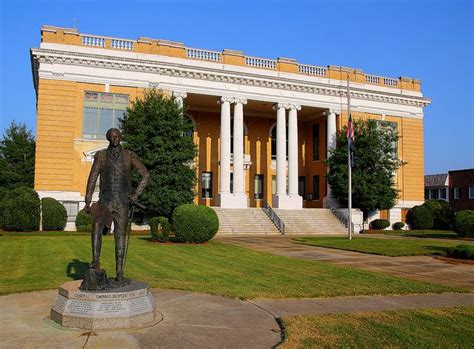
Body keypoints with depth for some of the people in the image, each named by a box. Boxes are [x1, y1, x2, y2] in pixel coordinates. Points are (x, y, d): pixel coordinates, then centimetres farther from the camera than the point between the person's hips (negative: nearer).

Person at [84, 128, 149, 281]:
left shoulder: (130, 156, 1)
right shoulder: (100, 155, 4)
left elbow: (146, 174, 0)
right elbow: (92, 178, 3)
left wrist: (136, 194, -10)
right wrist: (87, 201, -3)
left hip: (123, 202, 0)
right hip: (105, 201, 0)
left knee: (120, 236, -1)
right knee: (97, 225, -29)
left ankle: (119, 271, 7)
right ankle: (96, 261, -25)